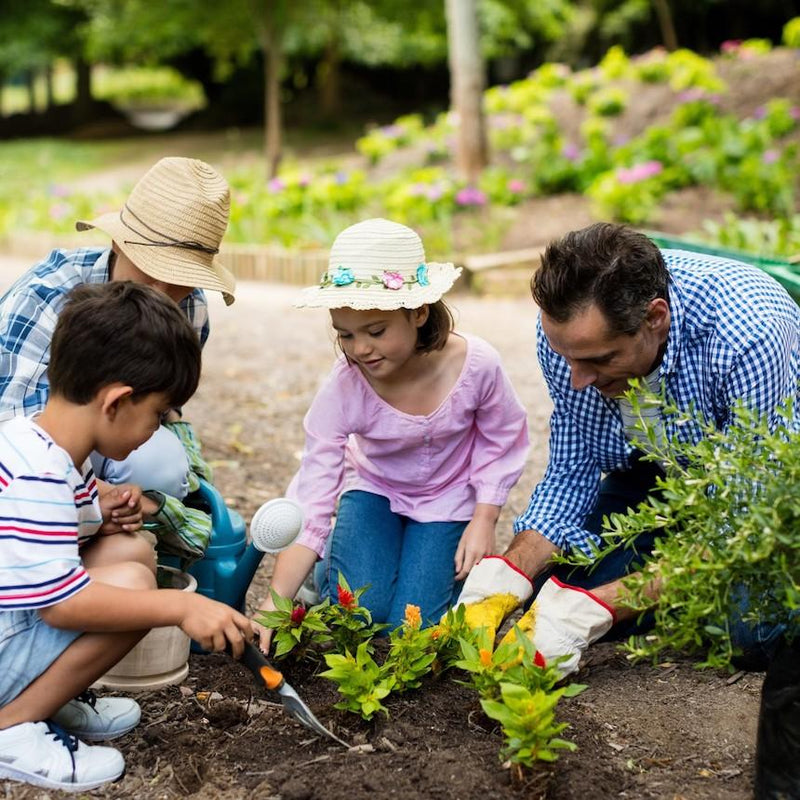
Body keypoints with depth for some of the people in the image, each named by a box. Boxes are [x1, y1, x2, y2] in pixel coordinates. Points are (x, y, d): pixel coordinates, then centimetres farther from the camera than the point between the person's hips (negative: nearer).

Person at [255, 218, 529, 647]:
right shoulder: (341, 391, -30)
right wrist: (275, 601, -38)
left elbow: (501, 442, -8)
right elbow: (310, 502, -30)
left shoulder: (477, 364, -30)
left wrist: (483, 520, -13)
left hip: (448, 498, 0)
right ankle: (326, 567, 17)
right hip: (374, 490, 0)